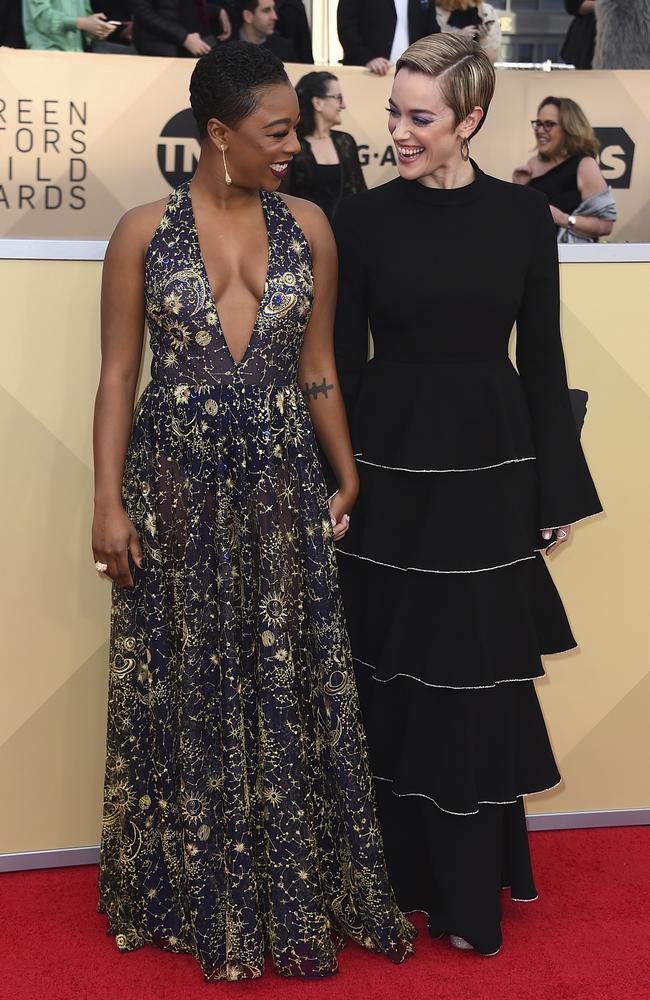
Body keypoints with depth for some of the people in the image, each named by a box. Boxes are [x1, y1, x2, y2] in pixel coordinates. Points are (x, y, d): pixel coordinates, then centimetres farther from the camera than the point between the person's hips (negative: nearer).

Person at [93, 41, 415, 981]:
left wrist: (351, 480, 7)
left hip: (279, 485, 2)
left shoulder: (308, 227, 3)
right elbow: (118, 376, -1)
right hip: (176, 486, -1)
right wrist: (109, 503, -6)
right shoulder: (144, 232, -2)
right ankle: (195, 896, 24)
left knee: (291, 689, 6)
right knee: (186, 692, 7)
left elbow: (318, 369, 9)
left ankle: (298, 899, 22)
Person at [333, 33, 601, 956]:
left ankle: (473, 886, 24)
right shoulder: (363, 218, -2)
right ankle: (407, 872, 25)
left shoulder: (522, 216, -1)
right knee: (396, 672, 8)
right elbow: (343, 361, 0)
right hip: (391, 464, 0)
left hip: (488, 465, 0)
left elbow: (543, 359, 3)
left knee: (479, 672, 8)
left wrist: (559, 494, 3)